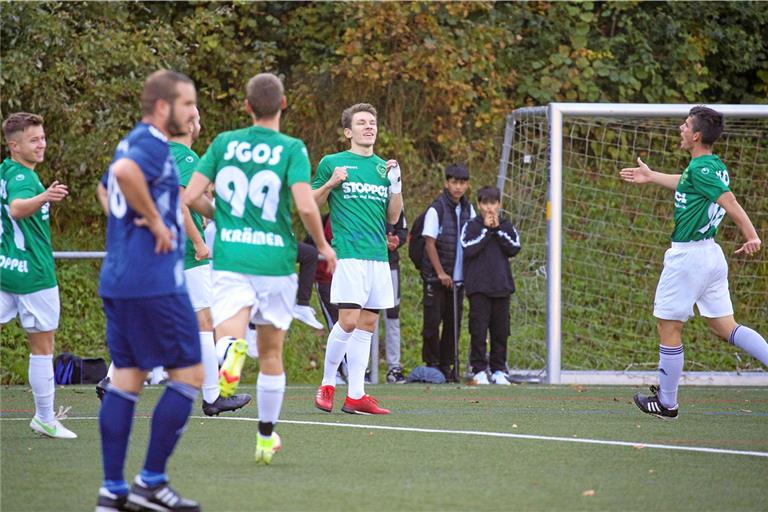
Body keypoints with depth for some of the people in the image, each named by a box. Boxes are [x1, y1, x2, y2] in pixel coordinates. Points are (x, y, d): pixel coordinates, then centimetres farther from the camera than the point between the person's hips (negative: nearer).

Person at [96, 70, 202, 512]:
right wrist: (156, 222, -23)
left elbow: (112, 187, 33)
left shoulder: (132, 143, 17)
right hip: (155, 282, -10)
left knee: (127, 379, 9)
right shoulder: (152, 145, -13)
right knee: (189, 375, -2)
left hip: (118, 283, 10)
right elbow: (124, 171, -34)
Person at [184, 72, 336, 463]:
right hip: (275, 260, 0)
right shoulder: (292, 149, -4)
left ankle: (231, 349, -50)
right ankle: (266, 438, 24)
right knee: (271, 353, 15)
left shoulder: (224, 143, 5)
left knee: (227, 333, -12)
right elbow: (305, 206, -15)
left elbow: (189, 197, 1)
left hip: (229, 259, 0)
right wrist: (322, 245, 2)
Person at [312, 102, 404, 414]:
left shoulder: (383, 167, 16)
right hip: (348, 253, -5)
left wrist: (396, 184, 2)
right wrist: (331, 183, -10)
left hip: (378, 255, 5)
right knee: (348, 321, -13)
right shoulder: (332, 163, 4)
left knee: (368, 324, 3)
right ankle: (327, 384, 4)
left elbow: (393, 217, 17)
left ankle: (356, 395, 5)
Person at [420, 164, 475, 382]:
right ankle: (432, 365, 4)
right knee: (432, 322, -3)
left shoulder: (468, 209, 9)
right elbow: (429, 243, -11)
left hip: (458, 278, 5)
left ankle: (447, 365, 13)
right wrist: (440, 273, -15)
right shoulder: (436, 209, -8)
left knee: (453, 323, 6)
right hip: (435, 277, -5)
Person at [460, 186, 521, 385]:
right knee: (478, 330, -4)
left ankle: (499, 370, 13)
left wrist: (498, 229, -8)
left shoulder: (507, 227, 11)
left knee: (501, 331, 5)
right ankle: (479, 370, 2)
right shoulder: (471, 226, 2)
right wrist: (486, 229, -11)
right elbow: (468, 249, -14)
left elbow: (514, 248, -4)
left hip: (502, 286, 3)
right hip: (478, 286, -3)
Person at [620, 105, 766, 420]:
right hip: (711, 255, 9)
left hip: (688, 255, -9)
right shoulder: (714, 166, 12)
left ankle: (666, 403, 13)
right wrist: (652, 177, 48)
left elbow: (729, 202, -28)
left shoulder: (701, 168, -17)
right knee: (725, 328, 9)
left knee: (668, 327, 5)